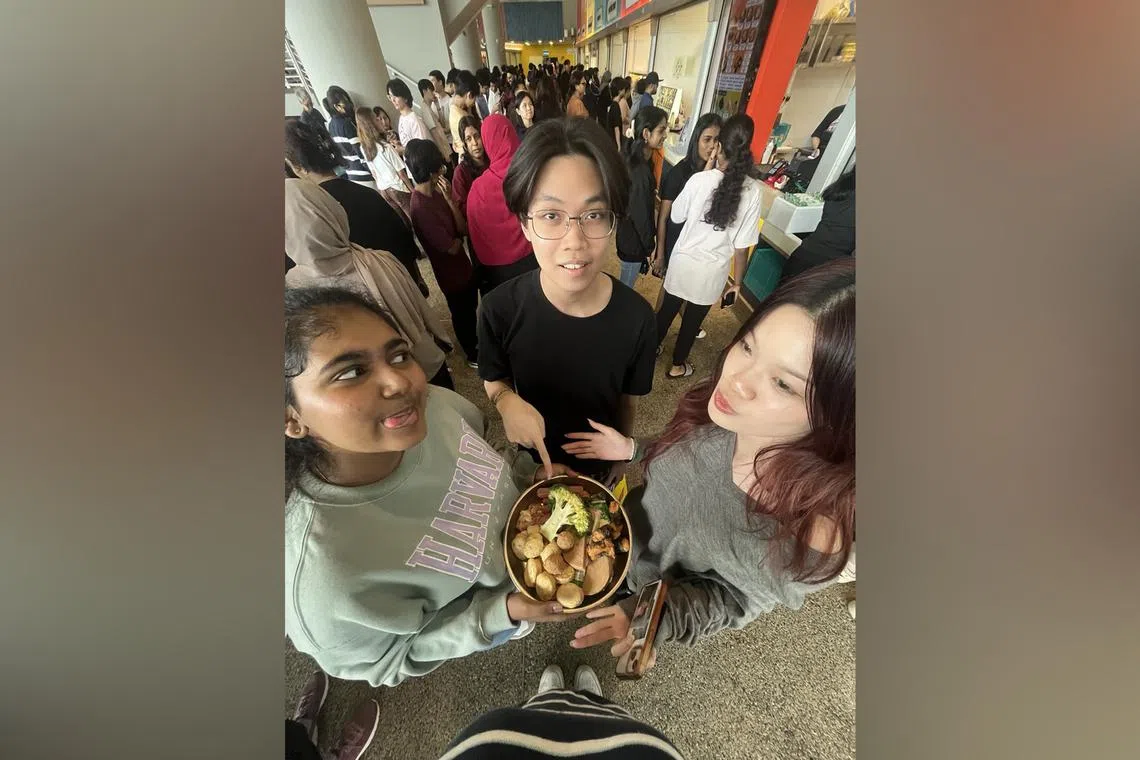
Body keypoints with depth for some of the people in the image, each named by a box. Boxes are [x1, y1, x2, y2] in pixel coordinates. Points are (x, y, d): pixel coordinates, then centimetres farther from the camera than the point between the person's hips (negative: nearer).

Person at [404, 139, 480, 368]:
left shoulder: (436, 193, -2)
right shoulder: (420, 207, -27)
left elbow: (463, 228, -7)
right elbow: (452, 247, -24)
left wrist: (448, 198, -17)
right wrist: (459, 238, -3)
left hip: (464, 264, 8)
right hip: (451, 272, -8)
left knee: (471, 308, 24)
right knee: (461, 313, 12)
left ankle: (476, 345, 48)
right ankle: (473, 355, 35)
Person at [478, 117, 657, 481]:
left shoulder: (636, 317, -27)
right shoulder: (500, 308, -27)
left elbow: (628, 401, -11)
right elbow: (494, 380, -9)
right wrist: (507, 400, -32)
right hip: (532, 455, 1)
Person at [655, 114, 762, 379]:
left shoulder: (699, 179, -14)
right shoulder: (752, 191, -12)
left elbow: (676, 216, 2)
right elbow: (742, 246, -10)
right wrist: (737, 282, 3)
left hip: (684, 260, 0)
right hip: (713, 271, 0)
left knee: (668, 309, 21)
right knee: (693, 319, 17)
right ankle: (678, 365, 35)